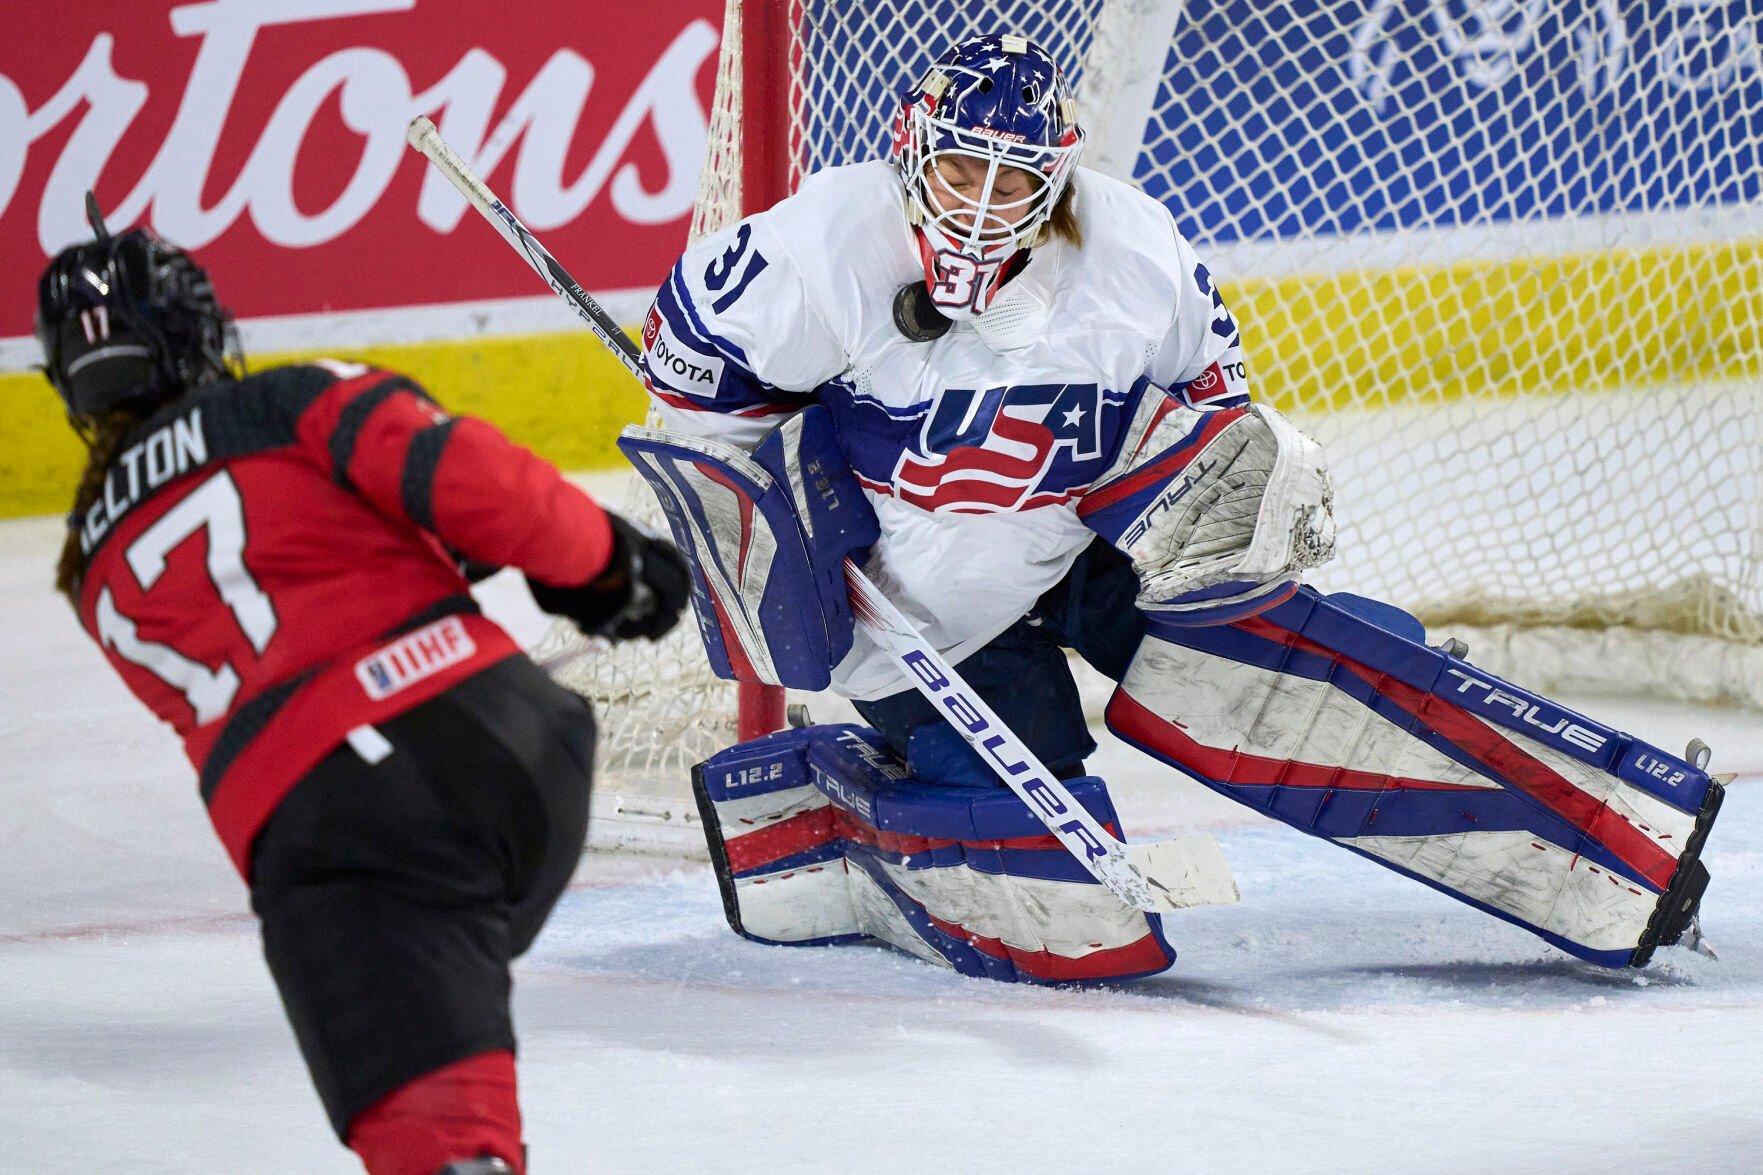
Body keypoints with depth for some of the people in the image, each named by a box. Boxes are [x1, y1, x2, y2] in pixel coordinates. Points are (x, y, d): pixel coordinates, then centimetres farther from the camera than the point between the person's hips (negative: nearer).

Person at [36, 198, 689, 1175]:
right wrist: (606, 561, 11)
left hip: (314, 827, 0)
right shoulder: (288, 406, 12)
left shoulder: (99, 580, 26)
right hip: (505, 739, 0)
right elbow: (467, 478, -3)